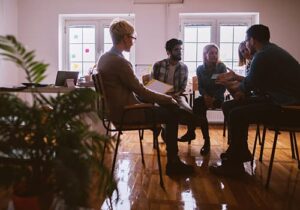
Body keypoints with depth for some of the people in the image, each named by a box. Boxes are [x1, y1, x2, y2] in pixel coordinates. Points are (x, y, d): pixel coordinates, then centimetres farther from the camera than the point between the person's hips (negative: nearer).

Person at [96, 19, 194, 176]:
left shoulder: (104, 58, 7)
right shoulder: (120, 61, -23)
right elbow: (140, 91, -19)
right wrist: (168, 99, -8)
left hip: (115, 108, 10)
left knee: (160, 106, 21)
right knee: (171, 114, -3)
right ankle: (173, 164, 6)